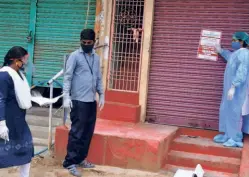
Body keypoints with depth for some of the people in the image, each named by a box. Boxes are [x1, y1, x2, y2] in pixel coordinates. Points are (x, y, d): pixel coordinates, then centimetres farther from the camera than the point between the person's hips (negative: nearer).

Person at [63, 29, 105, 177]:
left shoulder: (96, 58, 14)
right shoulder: (75, 56, -4)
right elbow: (67, 77, -8)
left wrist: (102, 95, 14)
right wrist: (66, 96, -16)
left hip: (92, 101, 6)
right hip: (79, 100, -6)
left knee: (88, 132, 10)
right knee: (77, 132, -5)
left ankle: (81, 158, 23)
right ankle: (70, 162, 2)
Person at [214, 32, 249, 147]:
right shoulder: (236, 53, 16)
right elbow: (230, 57, 43)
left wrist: (233, 87, -29)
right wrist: (221, 51, 50)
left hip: (237, 89, -10)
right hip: (231, 87, 11)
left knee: (233, 112, -8)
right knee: (226, 111, 12)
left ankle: (236, 139, -3)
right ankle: (228, 135, 18)